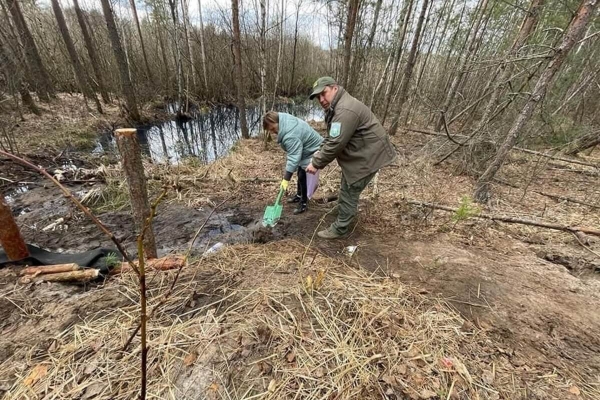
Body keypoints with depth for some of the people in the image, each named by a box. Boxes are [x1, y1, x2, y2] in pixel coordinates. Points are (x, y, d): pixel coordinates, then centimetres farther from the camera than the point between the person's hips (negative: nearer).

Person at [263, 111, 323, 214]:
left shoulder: (290, 136, -38)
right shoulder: (285, 119, -7)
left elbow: (293, 158, -39)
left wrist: (286, 179, -36)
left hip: (312, 152, -11)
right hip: (305, 149, 11)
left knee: (303, 177, -7)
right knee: (300, 174, 21)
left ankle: (304, 202, 9)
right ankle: (299, 195, 39)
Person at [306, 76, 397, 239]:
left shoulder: (345, 110, -27)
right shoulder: (335, 107, 10)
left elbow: (335, 144, -29)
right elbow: (330, 139, 12)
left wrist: (316, 163, -20)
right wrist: (318, 157, 0)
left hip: (368, 155, -10)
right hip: (359, 153, 11)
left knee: (349, 192, -3)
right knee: (347, 189, 24)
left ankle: (339, 228, 10)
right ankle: (348, 209, 47)